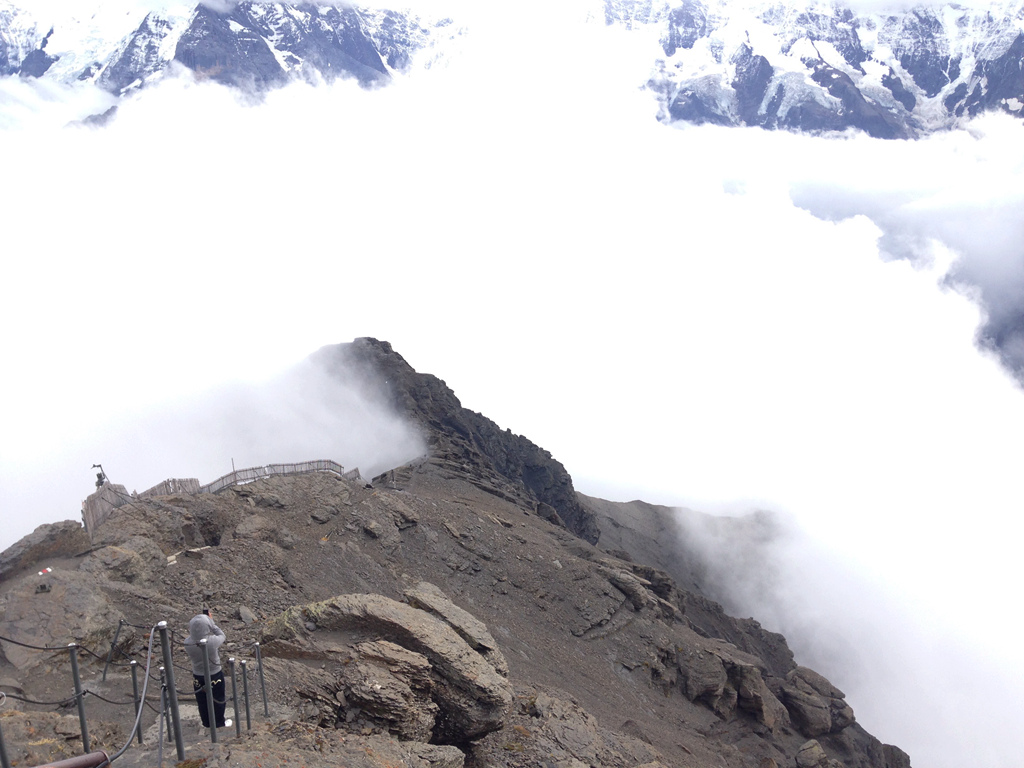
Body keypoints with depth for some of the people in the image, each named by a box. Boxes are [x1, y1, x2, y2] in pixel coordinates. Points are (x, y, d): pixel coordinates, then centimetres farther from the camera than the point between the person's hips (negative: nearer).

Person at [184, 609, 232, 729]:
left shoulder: (188, 643, -24)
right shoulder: (212, 641, -32)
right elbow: (222, 636, -10)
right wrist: (212, 622, -8)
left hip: (198, 676, 3)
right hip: (215, 675, -3)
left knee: (202, 701, 24)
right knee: (218, 700, 21)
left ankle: (207, 723, 41)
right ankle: (219, 723, 37)